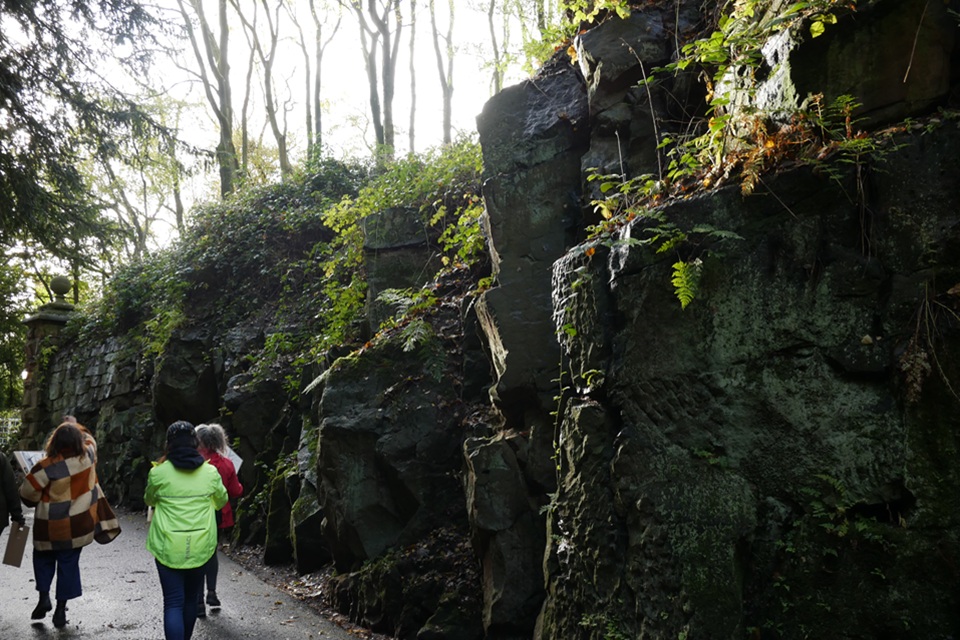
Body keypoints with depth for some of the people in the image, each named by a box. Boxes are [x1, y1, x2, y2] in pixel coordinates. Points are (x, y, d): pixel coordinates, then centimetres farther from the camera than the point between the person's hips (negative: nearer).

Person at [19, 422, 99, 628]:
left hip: (51, 526, -2)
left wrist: (38, 502, 9)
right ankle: (61, 609, 15)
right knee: (69, 563, 11)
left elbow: (27, 493, -11)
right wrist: (76, 428, 24)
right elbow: (89, 439, 12)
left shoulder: (47, 466, -21)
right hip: (78, 524, 2)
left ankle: (44, 597, 15)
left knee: (43, 558, 23)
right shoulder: (88, 456, -12)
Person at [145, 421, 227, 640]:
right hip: (200, 546, 3)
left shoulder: (158, 473, -9)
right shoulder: (210, 472, -5)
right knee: (190, 598, 20)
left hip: (168, 547, -2)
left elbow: (149, 501, 10)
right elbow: (221, 501, 12)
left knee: (173, 602, 0)